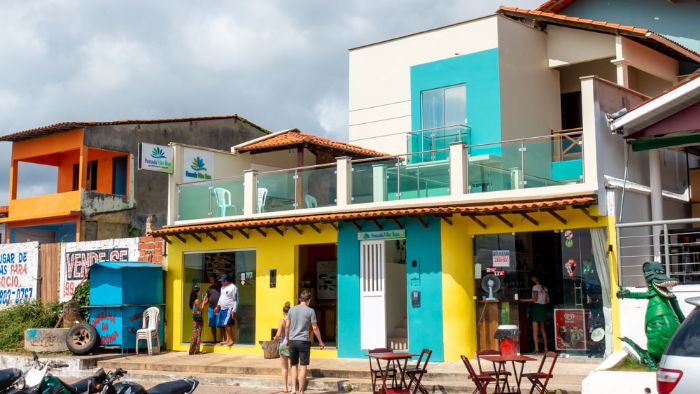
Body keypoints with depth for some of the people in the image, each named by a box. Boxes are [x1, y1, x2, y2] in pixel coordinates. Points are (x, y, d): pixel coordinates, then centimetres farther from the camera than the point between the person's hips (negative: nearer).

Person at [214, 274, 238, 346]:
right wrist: (218, 306, 22)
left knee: (226, 324, -17)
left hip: (229, 309, -9)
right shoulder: (223, 287, 16)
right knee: (223, 325, 8)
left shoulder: (233, 287, -11)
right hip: (222, 309, 9)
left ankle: (231, 340, -14)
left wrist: (234, 310, -19)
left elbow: (235, 300, -14)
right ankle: (226, 340, 15)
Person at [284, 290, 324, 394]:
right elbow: (315, 328, -3)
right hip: (304, 341, -3)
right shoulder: (310, 311, -3)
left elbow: (287, 326, 8)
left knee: (294, 365, 14)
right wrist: (320, 341, 6)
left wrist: (287, 339, 19)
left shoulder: (291, 310, 7)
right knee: (303, 367, 2)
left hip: (292, 341, 3)